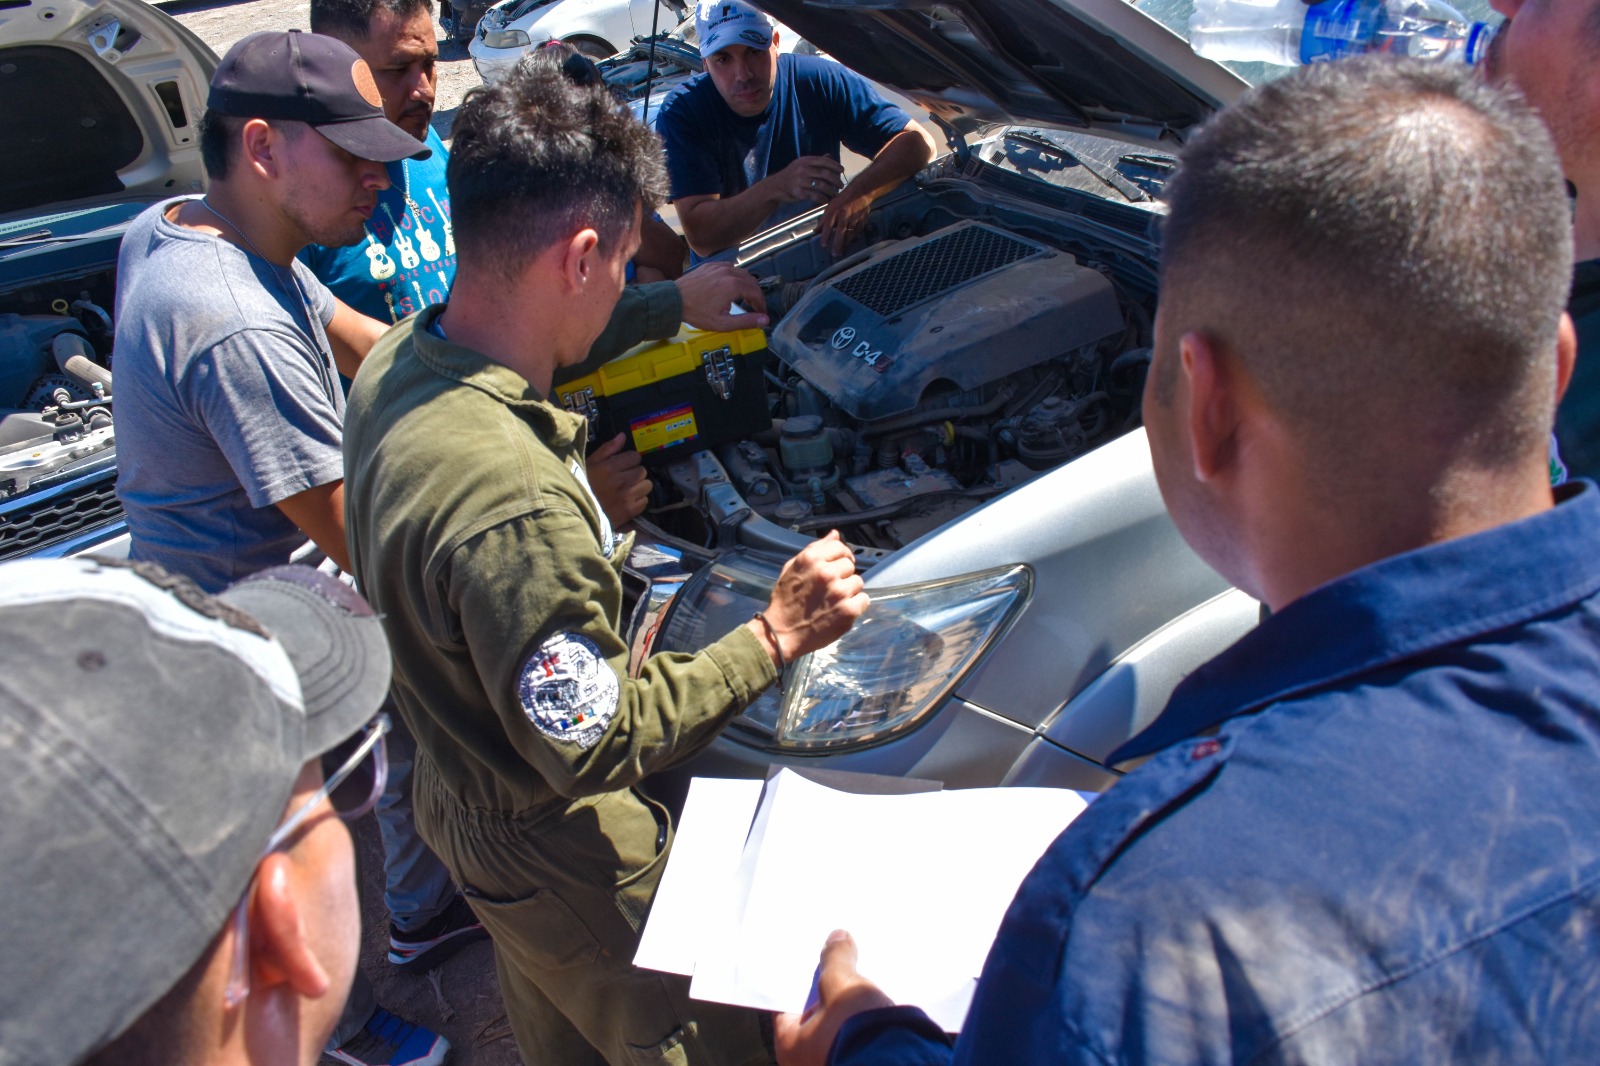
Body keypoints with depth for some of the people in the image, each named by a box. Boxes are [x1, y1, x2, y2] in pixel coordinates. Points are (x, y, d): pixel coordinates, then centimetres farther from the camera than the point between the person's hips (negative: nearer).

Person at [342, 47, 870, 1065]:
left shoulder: (397, 366, -9)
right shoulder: (514, 507, -40)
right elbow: (591, 745, -30)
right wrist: (775, 637, -23)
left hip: (459, 788, 9)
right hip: (560, 853, -9)